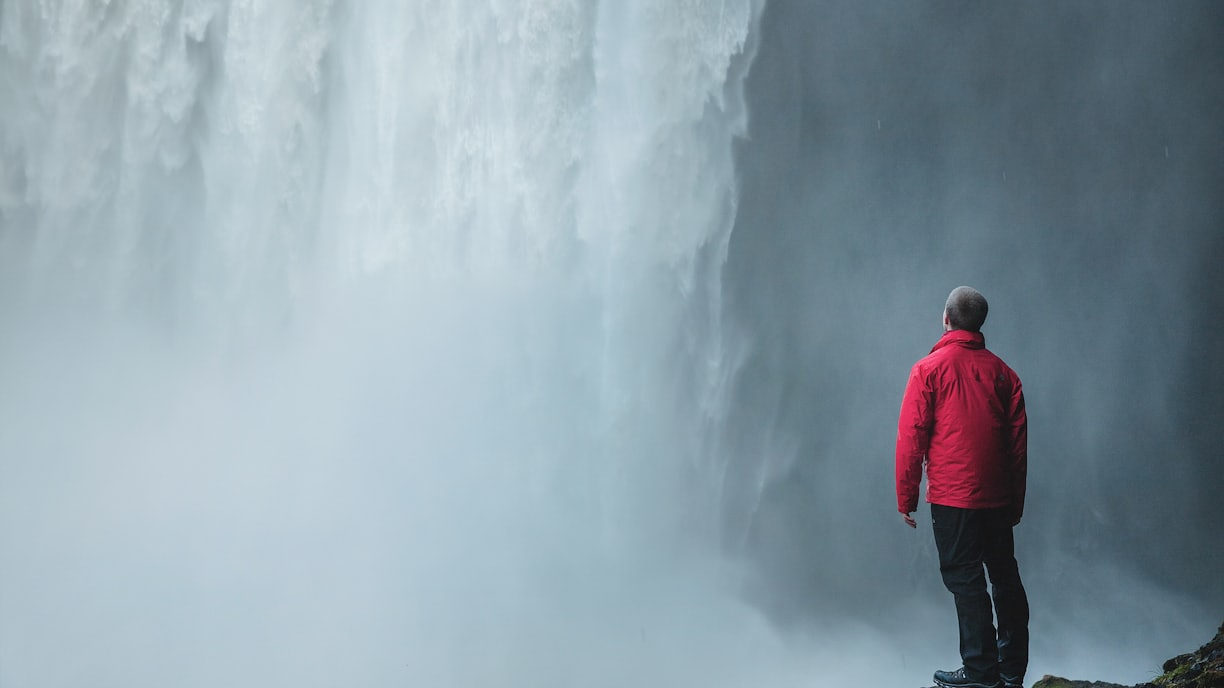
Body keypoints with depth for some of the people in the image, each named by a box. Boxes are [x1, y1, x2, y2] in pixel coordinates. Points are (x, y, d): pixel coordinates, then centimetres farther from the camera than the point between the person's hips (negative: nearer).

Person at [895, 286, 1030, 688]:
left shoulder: (928, 370, -6)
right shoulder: (1002, 372, 6)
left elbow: (911, 439, -8)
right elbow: (1018, 441, 8)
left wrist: (906, 498, -1)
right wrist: (1016, 501, 15)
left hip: (952, 499, -5)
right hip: (999, 499, 5)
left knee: (965, 580, 1)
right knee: (1005, 578, 14)